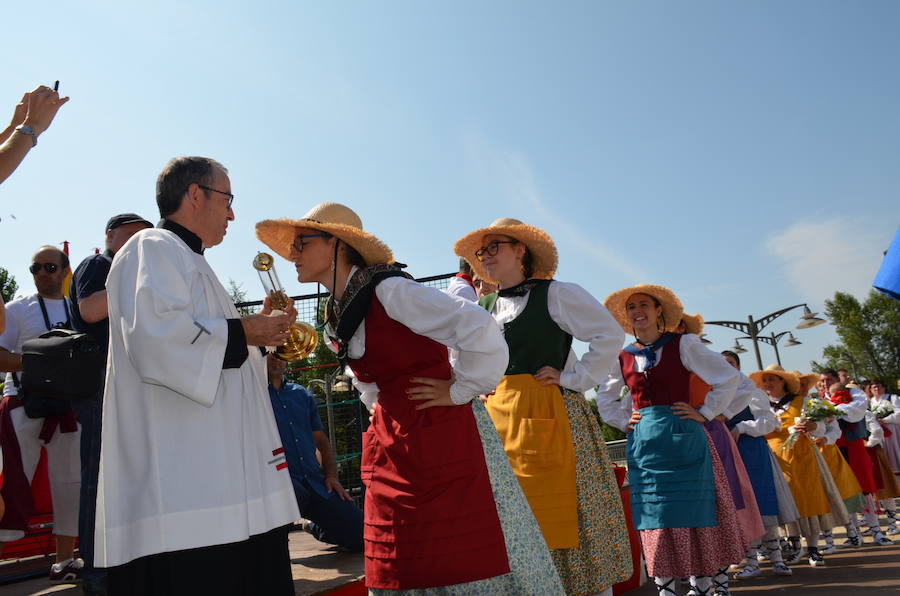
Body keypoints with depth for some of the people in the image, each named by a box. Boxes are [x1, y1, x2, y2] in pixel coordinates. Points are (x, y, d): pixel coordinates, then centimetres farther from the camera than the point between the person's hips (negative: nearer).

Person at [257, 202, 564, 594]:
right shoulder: (335, 318, 13)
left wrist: (458, 391, -12)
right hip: (390, 448, 8)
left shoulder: (389, 290, -14)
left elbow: (480, 330, -21)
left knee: (459, 563, -2)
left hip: (441, 440, -8)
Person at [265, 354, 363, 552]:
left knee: (363, 535, -3)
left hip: (314, 482, 5)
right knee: (296, 495, -41)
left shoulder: (301, 394, 20)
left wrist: (332, 475, 9)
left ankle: (317, 527, 28)